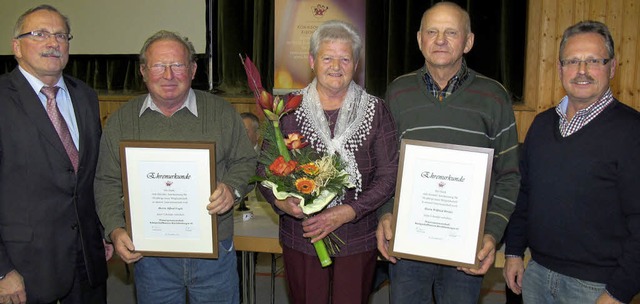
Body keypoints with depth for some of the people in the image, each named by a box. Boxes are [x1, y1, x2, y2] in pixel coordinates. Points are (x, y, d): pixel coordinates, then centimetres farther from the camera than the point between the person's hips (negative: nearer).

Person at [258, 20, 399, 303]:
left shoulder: (375, 110, -2)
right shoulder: (289, 109, 0)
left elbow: (389, 176, -5)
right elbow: (264, 168, 2)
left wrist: (346, 212, -16)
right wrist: (281, 201, -18)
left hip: (358, 241, 0)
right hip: (300, 239, 1)